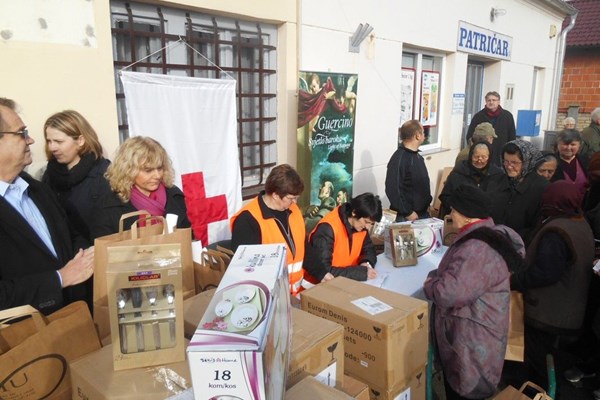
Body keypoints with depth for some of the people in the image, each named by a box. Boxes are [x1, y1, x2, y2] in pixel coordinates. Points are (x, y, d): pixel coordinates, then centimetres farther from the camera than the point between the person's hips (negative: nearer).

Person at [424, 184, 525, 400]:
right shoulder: (487, 235, 4)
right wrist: (438, 276, 0)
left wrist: (430, 282, -14)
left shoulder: (477, 250, -32)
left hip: (472, 344, -10)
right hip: (470, 335, 10)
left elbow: (448, 293, -34)